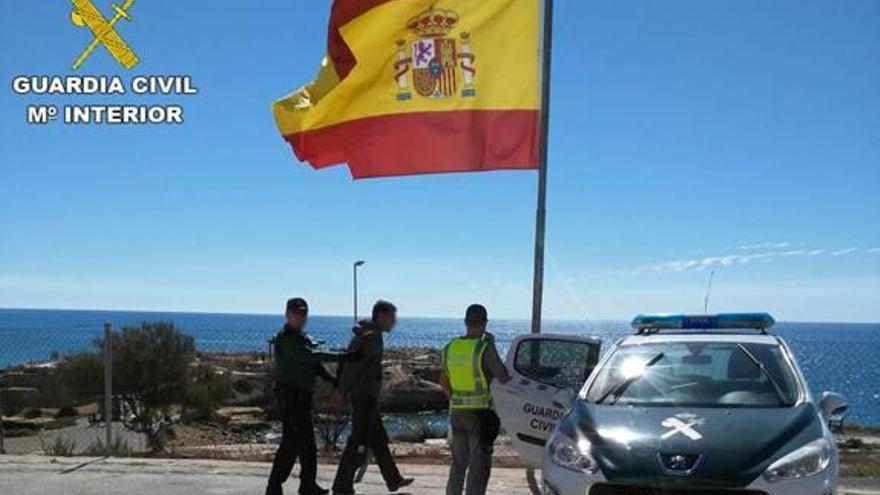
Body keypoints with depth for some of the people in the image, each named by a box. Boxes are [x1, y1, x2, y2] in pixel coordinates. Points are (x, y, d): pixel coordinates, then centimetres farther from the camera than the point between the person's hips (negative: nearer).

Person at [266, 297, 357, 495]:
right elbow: (310, 356, -26)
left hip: (302, 396, 10)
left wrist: (332, 379, 4)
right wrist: (342, 357, -27)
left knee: (307, 442, 15)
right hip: (289, 395, -10)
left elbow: (312, 363, 17)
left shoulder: (302, 337, 16)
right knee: (291, 442, -11)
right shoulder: (285, 338, -15)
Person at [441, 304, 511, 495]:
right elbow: (504, 378, -9)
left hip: (456, 413, 6)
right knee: (479, 466, 3)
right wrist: (491, 345, -4)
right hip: (480, 414, -6)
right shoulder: (484, 348, -16)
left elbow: (444, 382, 12)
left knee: (458, 463, 19)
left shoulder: (450, 347, 4)